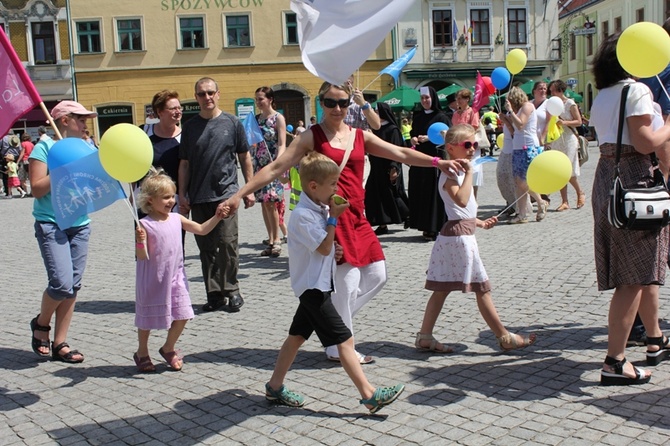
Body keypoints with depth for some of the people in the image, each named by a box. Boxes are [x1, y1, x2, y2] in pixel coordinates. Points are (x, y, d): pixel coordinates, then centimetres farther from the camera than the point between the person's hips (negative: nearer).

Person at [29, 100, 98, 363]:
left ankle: (60, 344, 14)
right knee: (62, 283, -14)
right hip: (51, 223, -6)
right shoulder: (45, 147, -5)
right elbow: (37, 189, -11)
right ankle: (40, 324, 16)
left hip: (80, 224, 6)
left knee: (73, 286, 5)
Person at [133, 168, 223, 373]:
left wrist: (217, 217, -3)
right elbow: (142, 256, -17)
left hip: (175, 277, 5)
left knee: (182, 315, 5)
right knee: (148, 318, 11)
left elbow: (202, 229, 8)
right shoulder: (145, 225, -15)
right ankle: (142, 353, 33)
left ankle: (168, 348, 29)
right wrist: (140, 241, -36)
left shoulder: (177, 218, 1)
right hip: (153, 280, -5)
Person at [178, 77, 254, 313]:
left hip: (226, 194, -3)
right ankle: (214, 294, 16)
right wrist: (182, 195, 5)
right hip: (198, 198, 3)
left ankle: (232, 291, 8)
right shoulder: (190, 126, 8)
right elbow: (184, 163, 10)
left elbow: (245, 158, 9)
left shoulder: (232, 123, 3)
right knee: (206, 248, 6)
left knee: (227, 243, -8)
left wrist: (249, 189, 6)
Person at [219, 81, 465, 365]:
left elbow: (402, 154, 10)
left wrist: (437, 162, -2)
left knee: (377, 275, 8)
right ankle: (339, 347, 11)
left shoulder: (361, 136, 13)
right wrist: (238, 195, -12)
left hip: (356, 217, 7)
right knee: (348, 280, -6)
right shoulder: (311, 137, -2)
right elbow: (275, 169, -6)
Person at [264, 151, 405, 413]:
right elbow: (324, 248, -19)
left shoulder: (320, 209, 9)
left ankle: (275, 387, 26)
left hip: (316, 285, 10)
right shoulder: (303, 215, -21)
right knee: (344, 340, -9)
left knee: (297, 336, 16)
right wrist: (334, 218, -14)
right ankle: (370, 396, -6)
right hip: (313, 286, -10)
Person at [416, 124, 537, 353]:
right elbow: (461, 200, -32)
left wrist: (480, 222, 25)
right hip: (459, 235, -10)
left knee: (442, 289, 10)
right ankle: (505, 338, 7)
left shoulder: (459, 172, 18)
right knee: (482, 288, -2)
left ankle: (424, 337, 13)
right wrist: (469, 172, -26)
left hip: (462, 232, 10)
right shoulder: (450, 174, -15)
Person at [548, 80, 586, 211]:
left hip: (569, 140, -5)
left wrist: (565, 122, -21)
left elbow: (579, 121, -7)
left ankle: (580, 193, 18)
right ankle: (564, 202, 6)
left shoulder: (570, 103, -5)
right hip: (556, 140, 5)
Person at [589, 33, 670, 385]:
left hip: (606, 177, 9)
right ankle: (615, 361, -6)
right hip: (632, 180, -9)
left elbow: (608, 137, 10)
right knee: (634, 276, -6)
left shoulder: (601, 96, 15)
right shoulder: (636, 91, -11)